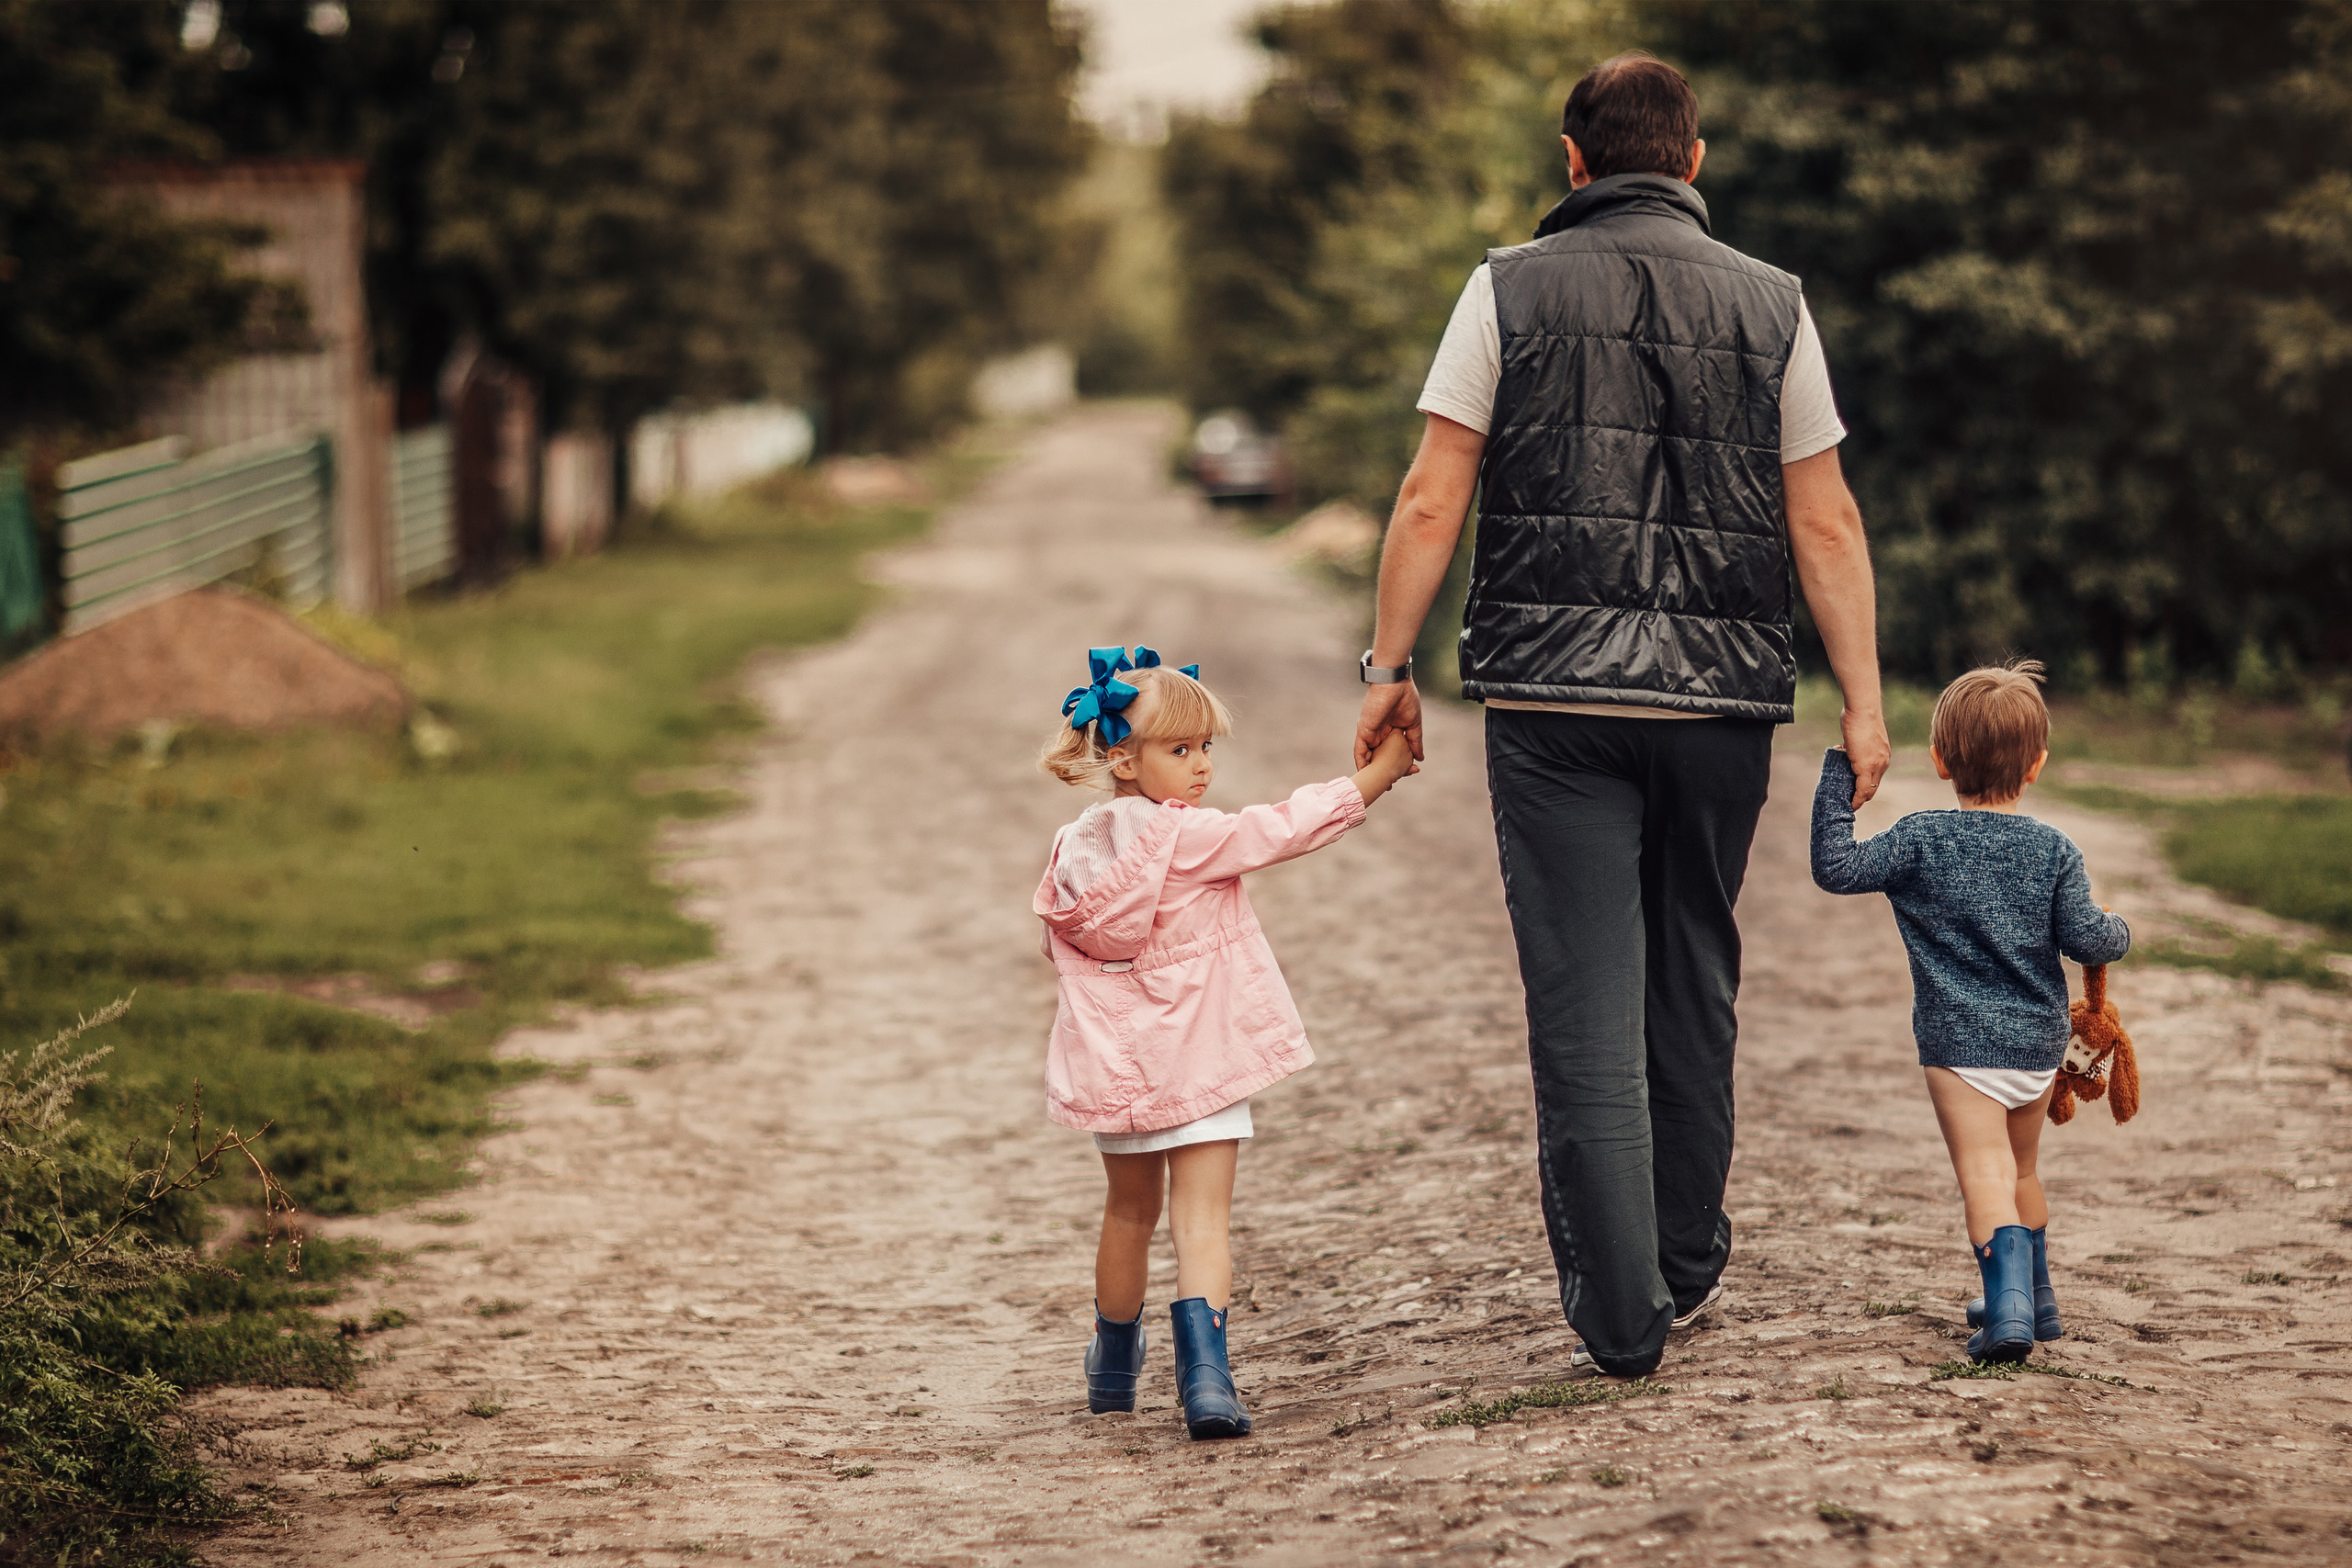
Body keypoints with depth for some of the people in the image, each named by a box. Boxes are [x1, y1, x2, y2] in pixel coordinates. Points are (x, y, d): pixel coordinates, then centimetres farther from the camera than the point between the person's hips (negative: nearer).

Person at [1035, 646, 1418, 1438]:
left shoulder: (1075, 848, 4)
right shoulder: (1189, 838, -15)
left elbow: (1060, 947, 14)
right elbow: (1282, 829, -13)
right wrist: (1377, 773, -6)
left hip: (1113, 1067, 6)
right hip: (1198, 1058, -6)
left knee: (1129, 1211, 23)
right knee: (1202, 1217, -6)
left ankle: (1113, 1370, 38)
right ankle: (1204, 1374, -23)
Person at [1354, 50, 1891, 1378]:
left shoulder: (1511, 289, 2)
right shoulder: (1771, 306, 6)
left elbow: (1432, 501, -2)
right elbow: (1826, 527, 5)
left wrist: (1390, 667, 5)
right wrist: (1865, 706, 8)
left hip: (1554, 695, -2)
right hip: (1724, 697, 2)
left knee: (1586, 1001, -1)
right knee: (1694, 985, 17)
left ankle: (1619, 1313, -3)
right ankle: (1689, 1267, 27)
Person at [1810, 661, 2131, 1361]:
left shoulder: (1922, 840, -7)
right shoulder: (2055, 850, 0)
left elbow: (1835, 867, -10)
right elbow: (2084, 940, -5)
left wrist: (1839, 773, -7)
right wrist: (2118, 933, 18)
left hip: (1960, 1044, -4)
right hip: (2039, 1042, 4)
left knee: (1986, 1176, -11)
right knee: (2021, 1172, 23)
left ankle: (2010, 1306, -29)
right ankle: (2035, 1301, 36)